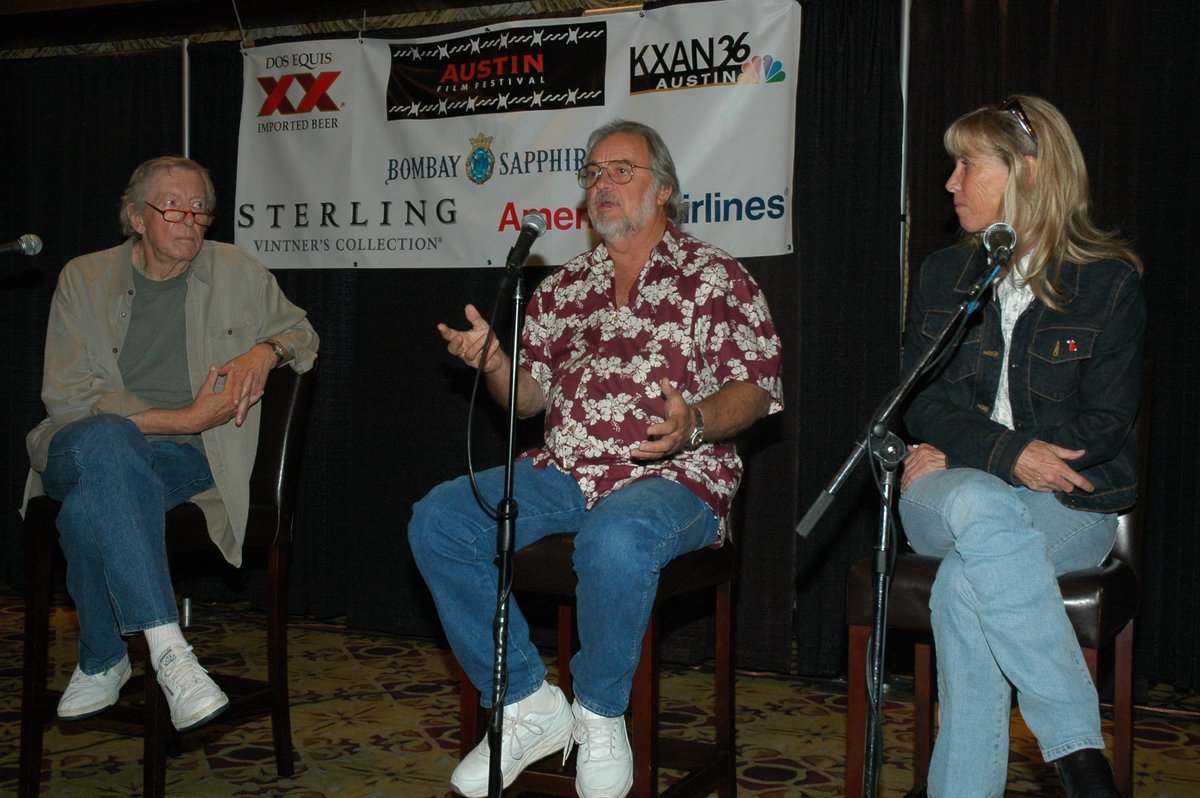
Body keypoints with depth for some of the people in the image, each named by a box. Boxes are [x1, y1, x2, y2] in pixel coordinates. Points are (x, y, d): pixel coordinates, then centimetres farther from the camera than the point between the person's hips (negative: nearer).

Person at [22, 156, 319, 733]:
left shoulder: (239, 274, 9)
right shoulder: (84, 278, 4)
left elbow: (300, 332, 24)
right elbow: (65, 396, -4)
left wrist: (265, 351, -3)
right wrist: (185, 418, -14)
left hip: (188, 462, 0)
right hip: (80, 452, 0)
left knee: (89, 507, -35)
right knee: (106, 437, -40)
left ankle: (102, 663, -12)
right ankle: (168, 652, -43)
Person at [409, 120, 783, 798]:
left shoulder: (715, 278, 3)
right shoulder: (566, 286, 19)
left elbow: (754, 388, -4)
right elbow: (529, 395, 19)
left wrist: (694, 424, -25)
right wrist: (493, 361, -4)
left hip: (673, 476, -5)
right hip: (563, 473, 6)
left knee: (616, 540, -39)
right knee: (438, 521, -15)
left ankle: (600, 716, -10)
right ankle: (529, 705, -5)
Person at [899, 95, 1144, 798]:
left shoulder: (1110, 280, 1)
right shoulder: (945, 274, 13)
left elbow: (1106, 422, -5)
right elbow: (923, 401, 5)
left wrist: (957, 456, -12)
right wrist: (1004, 453, -17)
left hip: (1068, 503, -2)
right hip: (953, 489, 3)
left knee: (966, 582, -35)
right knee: (984, 509, -36)